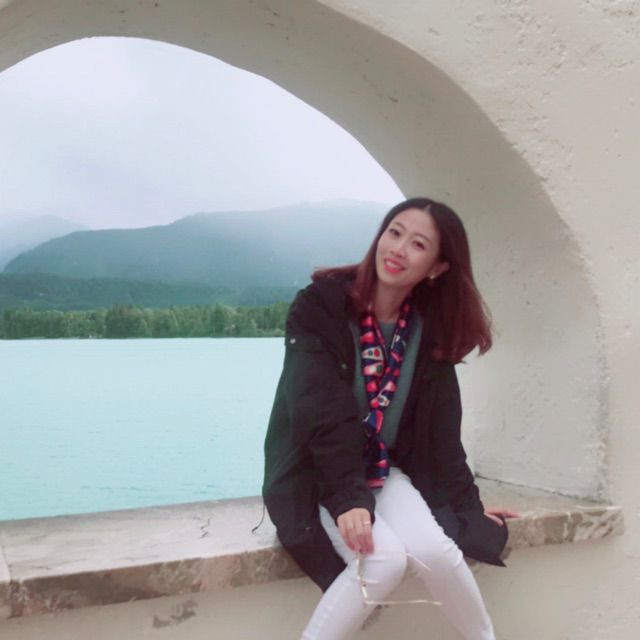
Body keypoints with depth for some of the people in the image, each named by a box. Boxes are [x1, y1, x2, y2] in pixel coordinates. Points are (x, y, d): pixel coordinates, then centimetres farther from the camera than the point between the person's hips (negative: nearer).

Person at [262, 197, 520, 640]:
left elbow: (441, 429, 5)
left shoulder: (430, 330, -1)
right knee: (384, 560, -28)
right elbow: (323, 414, -24)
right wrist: (347, 498, -31)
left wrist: (469, 505, 4)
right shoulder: (320, 307, -16)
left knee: (434, 550, -23)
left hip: (386, 472, 4)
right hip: (315, 478, -4)